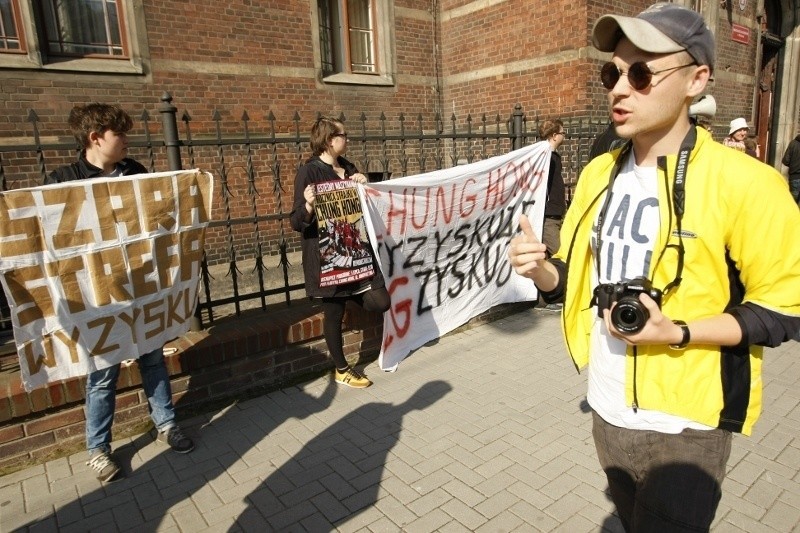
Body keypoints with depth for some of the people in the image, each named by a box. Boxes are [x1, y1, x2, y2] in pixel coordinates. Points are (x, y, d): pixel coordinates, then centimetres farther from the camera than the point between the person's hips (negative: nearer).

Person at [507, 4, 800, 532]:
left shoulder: (744, 182, -18)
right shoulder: (598, 173, 1)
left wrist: (676, 333, -26)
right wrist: (539, 268, -16)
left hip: (685, 427, -6)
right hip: (607, 412, 6)